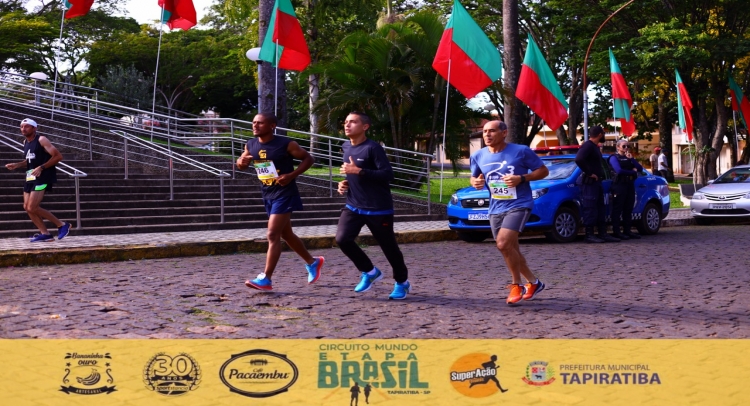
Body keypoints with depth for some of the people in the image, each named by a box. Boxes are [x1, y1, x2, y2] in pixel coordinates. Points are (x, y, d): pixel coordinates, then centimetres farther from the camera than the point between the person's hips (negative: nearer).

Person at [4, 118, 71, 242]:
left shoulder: (41, 140, -12)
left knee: (32, 208, -14)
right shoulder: (25, 142, 13)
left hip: (42, 177, -9)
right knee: (27, 207, 5)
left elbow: (58, 156, -17)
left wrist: (41, 167, -22)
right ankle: (45, 233, 12)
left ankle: (62, 225, -2)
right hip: (30, 177, 9)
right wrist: (17, 165, 10)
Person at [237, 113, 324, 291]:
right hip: (267, 196, 8)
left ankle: (266, 279, -10)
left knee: (272, 235, -13)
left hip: (284, 194, -7)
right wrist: (241, 161, -9)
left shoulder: (286, 144, -15)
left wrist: (291, 175, -19)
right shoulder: (251, 145, 2)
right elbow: (241, 165, 16)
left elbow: (308, 159, -7)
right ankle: (312, 262, 37)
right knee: (286, 234, 17)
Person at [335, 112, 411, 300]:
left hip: (378, 209, -6)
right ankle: (370, 272, 9)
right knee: (342, 239, -13)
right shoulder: (346, 147, 9)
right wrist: (344, 183, 4)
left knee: (389, 247, 4)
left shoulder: (373, 148, -16)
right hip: (353, 206, 7)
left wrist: (358, 171, -27)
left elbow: (388, 174, -23)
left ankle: (402, 282, 28)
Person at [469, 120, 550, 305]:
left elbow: (543, 171, -3)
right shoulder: (478, 156, 3)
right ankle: (533, 282, 33)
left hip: (519, 205, -6)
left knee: (503, 243, -24)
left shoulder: (521, 151, -10)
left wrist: (521, 178, -18)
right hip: (496, 208, 6)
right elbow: (474, 177, 19)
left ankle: (517, 285, -4)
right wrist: (475, 182, -5)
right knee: (511, 250, 13)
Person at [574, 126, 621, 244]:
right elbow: (579, 159, -30)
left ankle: (603, 234, 14)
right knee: (590, 209, -8)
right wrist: (589, 173, -24)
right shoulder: (587, 146, -14)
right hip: (589, 182, -10)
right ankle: (589, 235, -5)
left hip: (597, 182, 10)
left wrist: (600, 175, 13)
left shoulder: (595, 147, 17)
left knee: (600, 209, 11)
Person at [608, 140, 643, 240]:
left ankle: (627, 230, 12)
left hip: (630, 185, 7)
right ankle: (616, 232, -7)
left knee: (628, 209, 7)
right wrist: (633, 172, -4)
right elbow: (619, 170, -17)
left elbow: (640, 168, 9)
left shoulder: (629, 157, 20)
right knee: (617, 209, -7)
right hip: (619, 185, -7)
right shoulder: (614, 157, -1)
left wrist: (631, 159, -4)